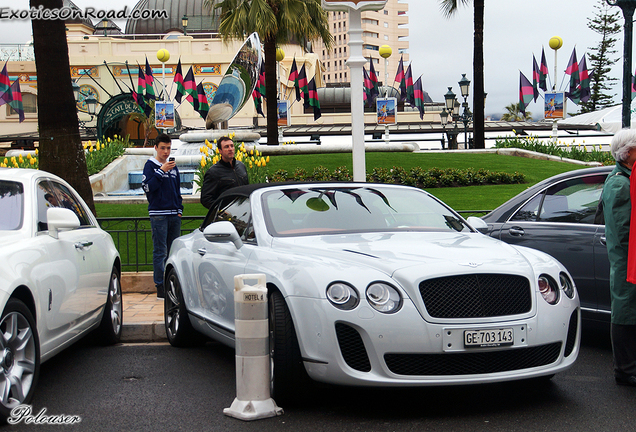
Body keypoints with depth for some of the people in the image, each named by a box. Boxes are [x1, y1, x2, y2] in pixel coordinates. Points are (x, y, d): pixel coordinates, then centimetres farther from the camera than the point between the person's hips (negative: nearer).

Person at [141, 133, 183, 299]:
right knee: (160, 251, -5)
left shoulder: (173, 167, 16)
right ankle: (160, 286, -3)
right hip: (158, 215, -6)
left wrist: (179, 209, 11)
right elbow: (147, 187, -13)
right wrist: (161, 171, -18)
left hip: (174, 215, 6)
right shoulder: (151, 165, 0)